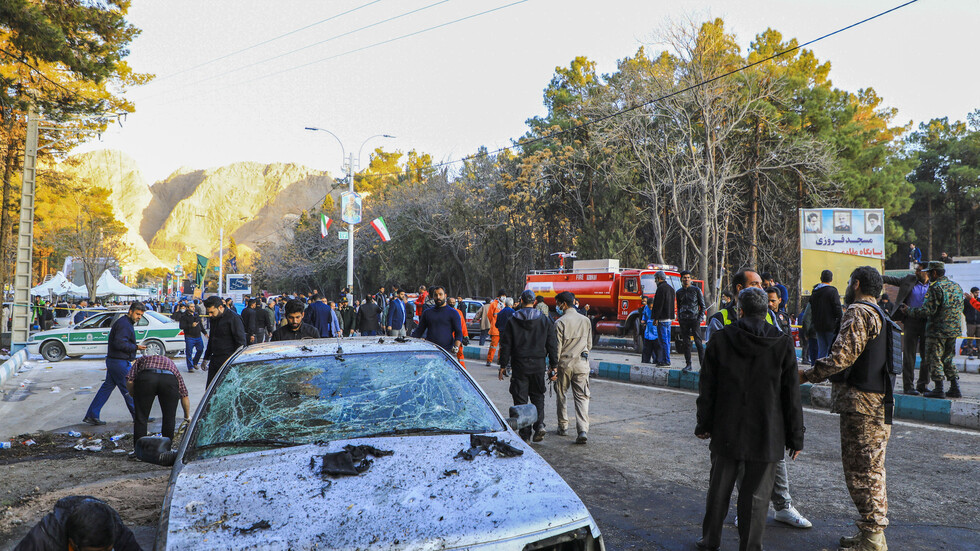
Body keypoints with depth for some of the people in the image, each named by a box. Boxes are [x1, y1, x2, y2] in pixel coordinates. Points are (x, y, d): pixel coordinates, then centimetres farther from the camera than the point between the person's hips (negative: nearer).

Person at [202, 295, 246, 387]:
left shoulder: (233, 318, -12)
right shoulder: (214, 319, 13)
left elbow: (241, 342, -13)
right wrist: (206, 359, 29)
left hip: (228, 362, -8)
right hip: (214, 361, 8)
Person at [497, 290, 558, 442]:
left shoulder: (513, 321, -3)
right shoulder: (545, 320, 2)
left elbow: (506, 345, -3)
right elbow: (552, 344, 3)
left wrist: (503, 366, 4)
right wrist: (554, 366, 8)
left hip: (520, 365, -2)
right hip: (538, 365, 2)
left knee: (520, 399, 4)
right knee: (538, 396, 17)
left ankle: (525, 434, 4)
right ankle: (539, 424, -3)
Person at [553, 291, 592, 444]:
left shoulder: (560, 322, -8)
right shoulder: (586, 320, 7)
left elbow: (557, 347, -10)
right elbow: (589, 344, 13)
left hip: (564, 363, -3)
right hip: (582, 364, 3)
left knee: (561, 395, 15)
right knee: (582, 397, 1)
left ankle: (563, 427, 23)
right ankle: (583, 430, -12)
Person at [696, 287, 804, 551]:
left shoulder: (721, 339, -3)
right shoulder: (782, 343, -5)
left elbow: (707, 388, 1)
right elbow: (791, 395, -2)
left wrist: (704, 424, 10)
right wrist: (795, 437, 5)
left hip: (726, 430, 2)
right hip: (766, 434, -1)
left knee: (719, 487, 14)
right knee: (756, 494, 7)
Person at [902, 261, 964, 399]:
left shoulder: (936, 288, -14)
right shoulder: (957, 286, 13)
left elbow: (927, 310, -19)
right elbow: (960, 309, 20)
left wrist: (909, 311, -7)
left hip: (937, 331, -8)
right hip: (954, 330, 8)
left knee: (934, 359, -1)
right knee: (948, 360, 16)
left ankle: (939, 389, -2)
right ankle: (955, 388, 15)